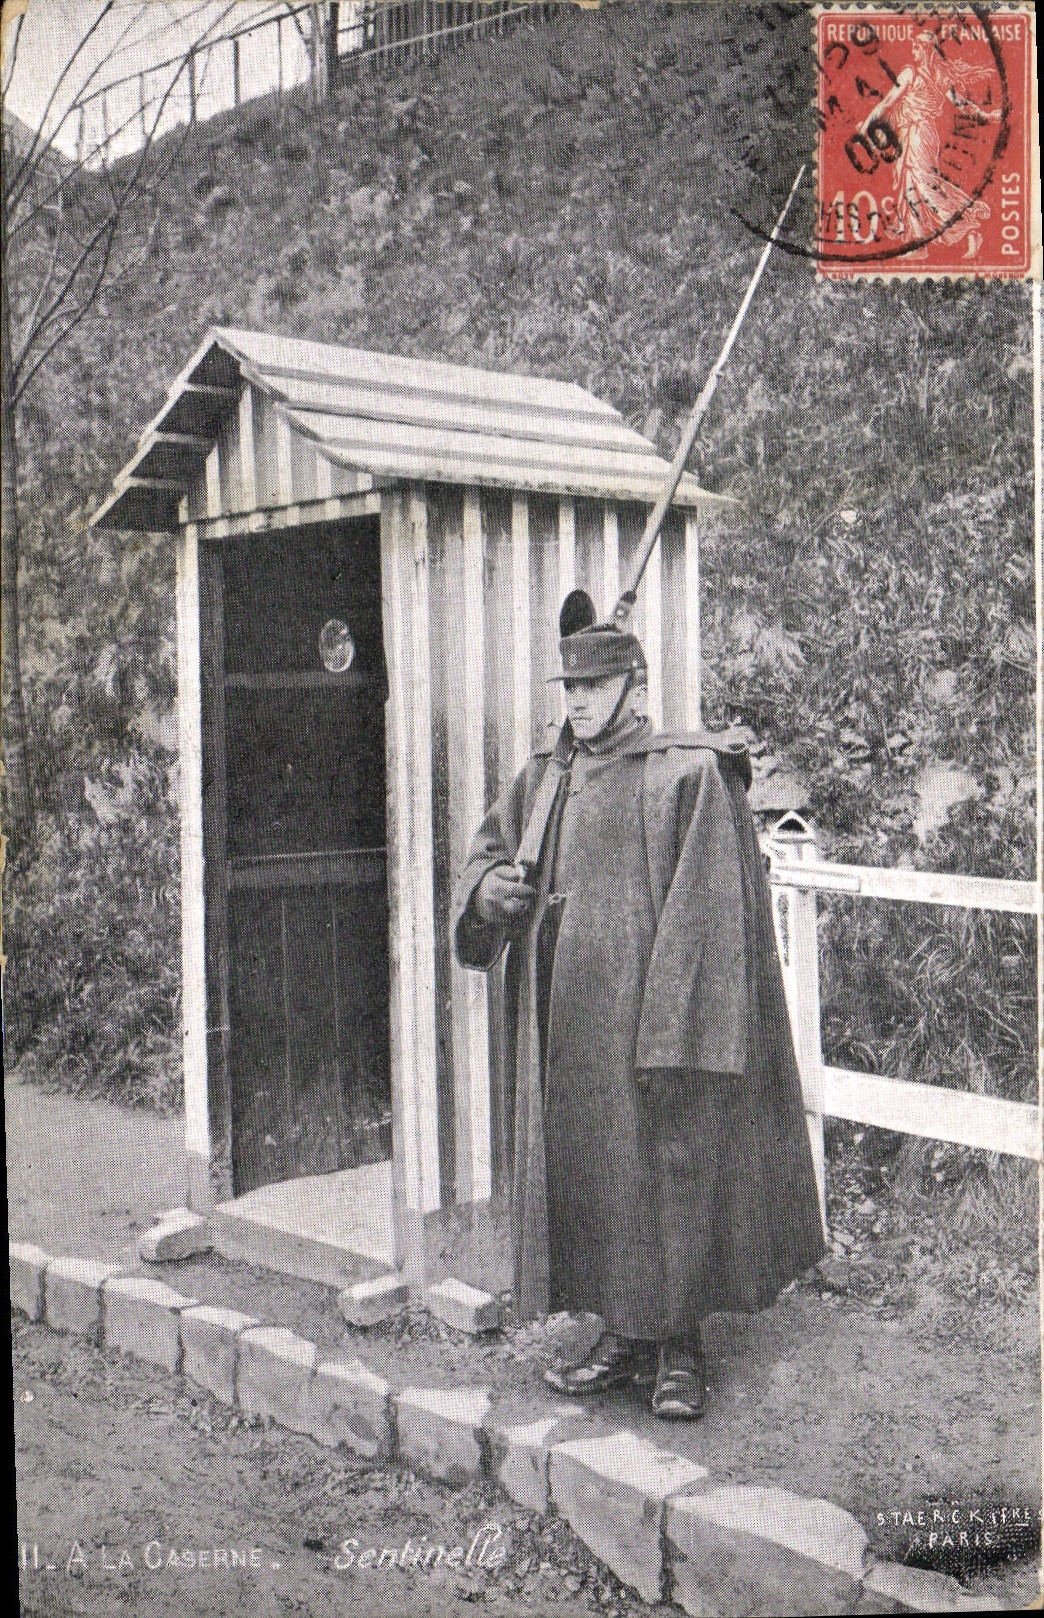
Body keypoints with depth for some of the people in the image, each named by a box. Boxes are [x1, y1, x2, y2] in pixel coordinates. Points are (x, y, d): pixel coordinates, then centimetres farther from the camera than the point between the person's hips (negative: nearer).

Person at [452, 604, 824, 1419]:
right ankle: (626, 1335, 25)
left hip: (649, 1015, -6)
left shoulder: (689, 777, -7)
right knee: (583, 1173, 11)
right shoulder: (543, 779, 13)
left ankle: (679, 1346, 15)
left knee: (668, 1172, 0)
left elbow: (706, 913, -12)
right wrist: (488, 888, -3)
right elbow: (488, 851, 23)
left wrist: (674, 1033, -18)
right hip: (566, 1024, 7)